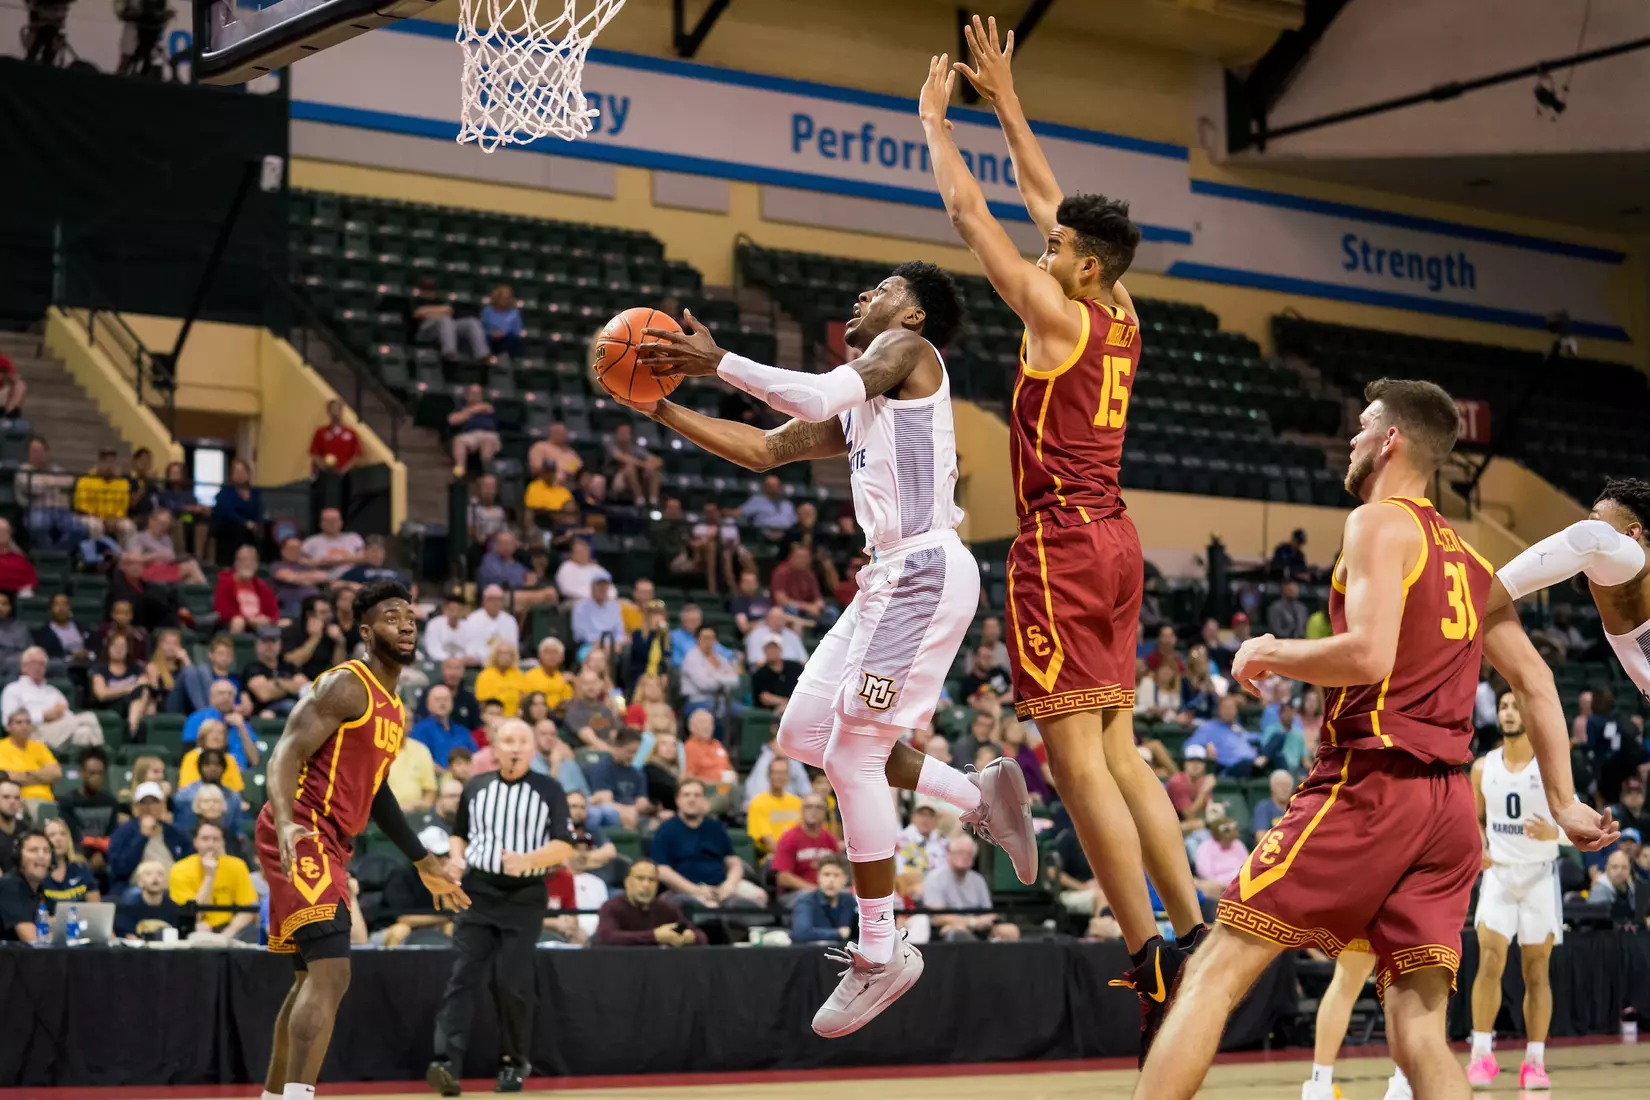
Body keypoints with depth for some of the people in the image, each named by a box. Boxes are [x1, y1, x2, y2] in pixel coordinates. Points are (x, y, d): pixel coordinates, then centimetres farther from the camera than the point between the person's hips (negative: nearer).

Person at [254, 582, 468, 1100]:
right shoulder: (346, 686, -10)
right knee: (331, 973, -21)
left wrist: (424, 862, 32)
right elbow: (286, 753, -19)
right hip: (302, 837, -10)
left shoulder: (393, 709, 19)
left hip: (330, 844, 10)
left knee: (312, 979, 17)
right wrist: (286, 823, -37)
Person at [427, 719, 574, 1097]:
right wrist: (456, 859, 1)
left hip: (524, 896, -2)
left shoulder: (549, 790, 1)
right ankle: (447, 1063, -19)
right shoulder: (475, 787, 11)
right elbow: (460, 833, 23)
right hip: (477, 891, 2)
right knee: (462, 976, -10)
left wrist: (527, 860, -22)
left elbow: (564, 846, -5)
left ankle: (515, 1063, 16)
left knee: (511, 982, -3)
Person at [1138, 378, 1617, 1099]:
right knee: (1419, 1033, 2)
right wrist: (1563, 802, 22)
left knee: (1216, 972, -5)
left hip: (1371, 783, -8)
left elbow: (1369, 656, -18)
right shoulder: (1467, 559, 21)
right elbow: (1536, 682, 21)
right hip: (1451, 803, 8)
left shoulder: (1379, 522, -3)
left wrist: (1269, 652, -2)